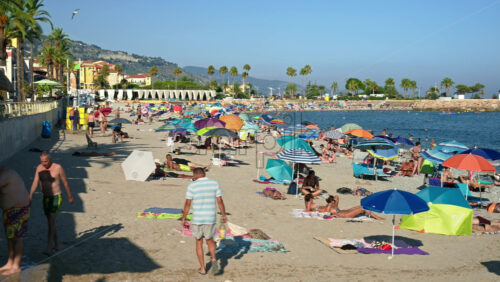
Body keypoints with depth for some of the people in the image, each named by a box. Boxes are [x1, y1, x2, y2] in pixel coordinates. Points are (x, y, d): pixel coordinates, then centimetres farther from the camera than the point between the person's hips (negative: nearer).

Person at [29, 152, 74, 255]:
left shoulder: (58, 168, -13)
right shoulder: (39, 168, 1)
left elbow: (65, 182, -4)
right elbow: (35, 182, -4)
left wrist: (70, 197, 3)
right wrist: (30, 196, -16)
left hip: (56, 198, -6)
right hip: (45, 198, 6)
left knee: (51, 222, -14)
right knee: (51, 222, 13)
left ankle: (49, 248, -14)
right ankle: (56, 245, 25)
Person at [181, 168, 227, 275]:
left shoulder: (192, 186, -7)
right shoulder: (214, 183, -1)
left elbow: (187, 204, -7)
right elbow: (220, 201, -2)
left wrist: (183, 219, 2)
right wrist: (224, 215, 8)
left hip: (197, 219, -2)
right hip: (211, 219, 2)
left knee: (199, 243, 16)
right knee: (210, 241, 21)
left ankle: (202, 268, 16)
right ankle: (213, 259, -5)